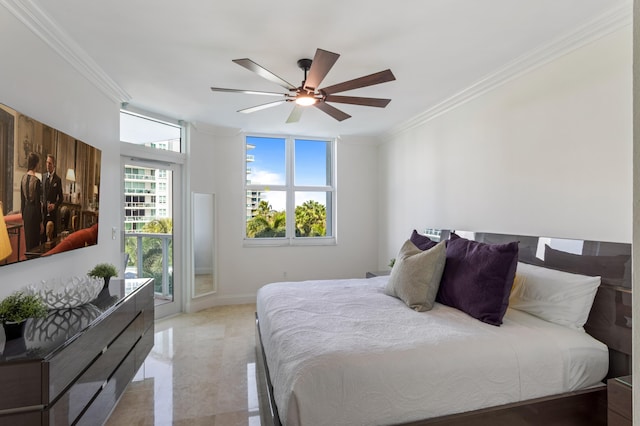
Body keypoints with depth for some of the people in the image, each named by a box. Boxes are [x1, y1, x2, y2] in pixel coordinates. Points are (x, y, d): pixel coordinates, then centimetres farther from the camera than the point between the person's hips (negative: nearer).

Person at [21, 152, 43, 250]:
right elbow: (38, 203, -16)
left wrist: (23, 215, 19)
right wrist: (41, 222, -11)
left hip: (26, 210, 8)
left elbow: (22, 199, 11)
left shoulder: (23, 178, 5)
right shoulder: (36, 180, -17)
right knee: (34, 241, 0)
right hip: (33, 211, -8)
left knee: (27, 240, 17)